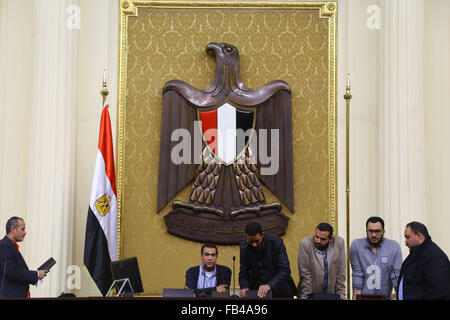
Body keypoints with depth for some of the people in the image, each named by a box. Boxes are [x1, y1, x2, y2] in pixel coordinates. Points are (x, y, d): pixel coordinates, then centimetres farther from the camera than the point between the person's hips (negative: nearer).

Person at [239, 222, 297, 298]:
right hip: (257, 290, 2)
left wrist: (270, 285, -35)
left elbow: (285, 270, -20)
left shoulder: (276, 242, -15)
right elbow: (243, 273, 1)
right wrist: (244, 287, -20)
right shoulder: (244, 247, -5)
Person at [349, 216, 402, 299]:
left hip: (385, 296, 0)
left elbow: (396, 275, -2)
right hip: (363, 296, 0)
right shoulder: (356, 245, -2)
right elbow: (357, 273, -3)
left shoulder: (394, 247, -1)